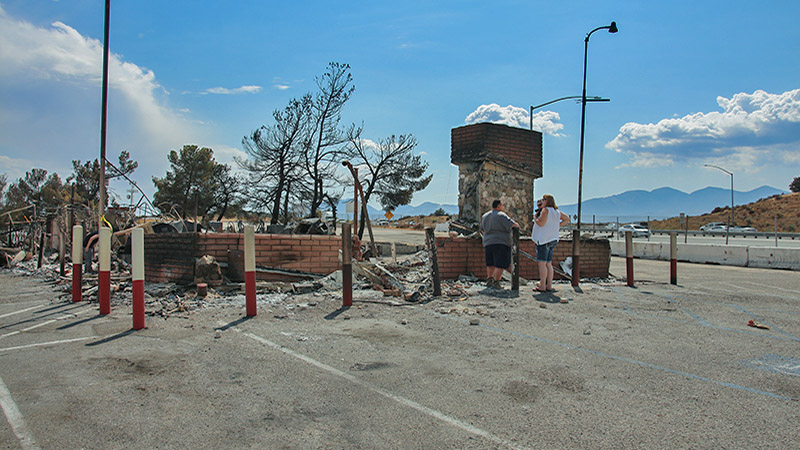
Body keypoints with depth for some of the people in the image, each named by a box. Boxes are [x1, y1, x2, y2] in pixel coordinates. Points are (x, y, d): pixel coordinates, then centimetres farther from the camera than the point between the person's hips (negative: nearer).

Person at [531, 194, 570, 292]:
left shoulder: (546, 210, -10)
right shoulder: (556, 211, 15)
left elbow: (541, 223, -20)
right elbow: (567, 219, 24)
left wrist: (535, 218, -1)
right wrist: (558, 225, 18)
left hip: (544, 240, -9)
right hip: (552, 240, 9)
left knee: (542, 263, -7)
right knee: (548, 264, 12)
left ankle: (542, 286, -8)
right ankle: (549, 286, 13)